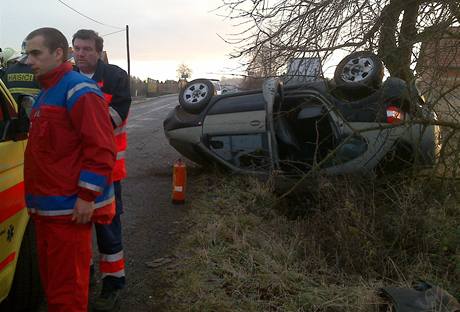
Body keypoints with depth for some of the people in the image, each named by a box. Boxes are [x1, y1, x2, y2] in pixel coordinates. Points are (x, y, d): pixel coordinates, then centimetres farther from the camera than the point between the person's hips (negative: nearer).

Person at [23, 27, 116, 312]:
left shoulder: (79, 90, -13)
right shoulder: (47, 92, 19)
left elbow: (101, 148, -20)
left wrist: (87, 197, -21)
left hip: (70, 209, -10)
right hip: (46, 207, 10)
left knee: (66, 288, -1)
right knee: (51, 281, 20)